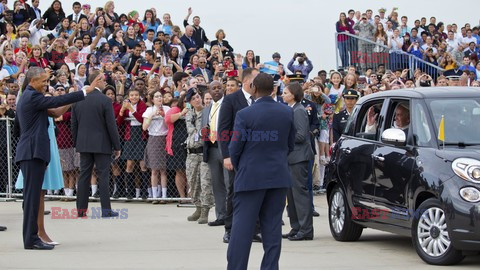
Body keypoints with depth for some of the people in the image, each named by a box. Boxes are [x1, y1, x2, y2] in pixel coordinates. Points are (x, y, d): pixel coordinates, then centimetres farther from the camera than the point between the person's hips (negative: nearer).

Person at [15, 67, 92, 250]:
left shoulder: (25, 97, 20)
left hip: (29, 152, 11)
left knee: (31, 195, 11)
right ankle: (31, 239, -9)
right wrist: (84, 92, -18)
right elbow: (57, 101, -20)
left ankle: (30, 237, 14)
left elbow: (18, 123, 27)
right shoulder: (33, 97, -12)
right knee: (32, 195, -10)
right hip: (33, 152, -11)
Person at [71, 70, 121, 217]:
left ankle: (81, 209, 8)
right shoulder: (105, 100, -10)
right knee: (103, 176, -1)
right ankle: (106, 209, -1)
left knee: (84, 176, 8)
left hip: (84, 144, 4)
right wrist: (117, 146, -3)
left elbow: (74, 124, 9)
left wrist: (76, 143, 18)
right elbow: (111, 125, -10)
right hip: (101, 144, -4)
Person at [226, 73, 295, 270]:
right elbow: (290, 144, 9)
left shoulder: (245, 115, -12)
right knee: (272, 227, 8)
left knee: (242, 226, -1)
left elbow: (235, 147, -7)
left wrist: (238, 167, 12)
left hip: (251, 176, -4)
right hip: (279, 176, 4)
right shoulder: (287, 113, 2)